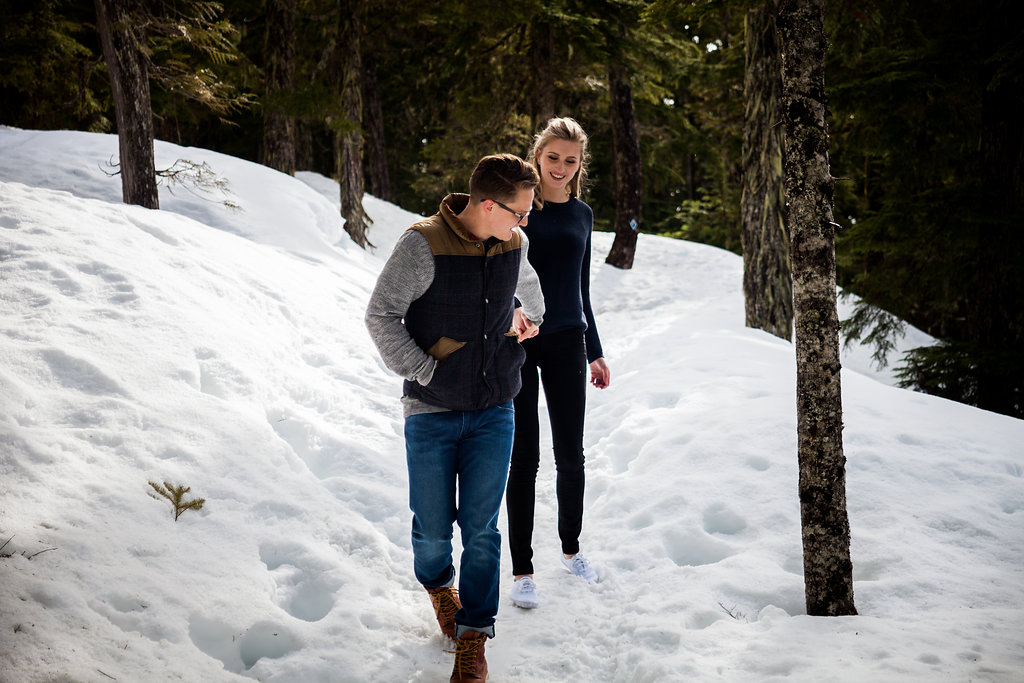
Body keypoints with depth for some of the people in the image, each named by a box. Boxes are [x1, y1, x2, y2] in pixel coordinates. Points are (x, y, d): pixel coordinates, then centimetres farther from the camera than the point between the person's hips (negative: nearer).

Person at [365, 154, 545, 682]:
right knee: (433, 526, 7)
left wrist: (530, 319, 14)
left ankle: (473, 636, 17)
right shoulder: (423, 245, -15)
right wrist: (424, 371, -12)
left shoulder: (515, 244, 1)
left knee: (481, 528, 2)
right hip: (432, 414, -3)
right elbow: (381, 315, -11)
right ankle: (437, 583, 41)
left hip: (494, 412, 3)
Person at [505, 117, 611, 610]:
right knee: (524, 457, -1)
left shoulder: (582, 216, 11)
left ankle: (571, 548, 30)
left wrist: (594, 352, 19)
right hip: (516, 342, -4)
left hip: (567, 343, 4)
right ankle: (521, 570, 9)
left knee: (570, 454, 9)